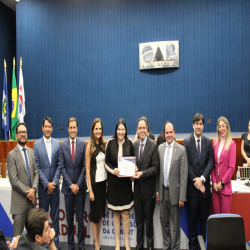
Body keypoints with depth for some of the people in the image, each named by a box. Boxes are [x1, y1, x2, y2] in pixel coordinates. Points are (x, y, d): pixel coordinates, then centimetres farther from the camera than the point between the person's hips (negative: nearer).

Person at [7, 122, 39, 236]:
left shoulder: (32, 152, 10)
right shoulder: (11, 155, -6)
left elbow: (36, 172, 7)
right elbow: (13, 180, -11)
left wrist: (33, 189, -7)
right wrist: (27, 192, -12)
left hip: (32, 198, 5)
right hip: (19, 200, -5)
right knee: (18, 233, 1)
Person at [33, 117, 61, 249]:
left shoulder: (57, 144, 3)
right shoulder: (36, 145, -2)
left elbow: (59, 165, 2)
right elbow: (37, 167, -5)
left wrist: (54, 182, -7)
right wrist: (46, 184, -10)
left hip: (55, 185, 2)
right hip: (43, 186, -1)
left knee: (55, 215, 10)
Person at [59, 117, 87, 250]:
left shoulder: (83, 144, -3)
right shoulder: (62, 145, 0)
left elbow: (84, 166, -3)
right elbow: (62, 167, -1)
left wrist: (78, 184, -8)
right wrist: (70, 185, -8)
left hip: (80, 186, -1)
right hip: (68, 187, 1)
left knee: (80, 216, 7)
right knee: (69, 217, 10)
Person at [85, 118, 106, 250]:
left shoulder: (104, 144, 5)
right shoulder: (89, 146, -8)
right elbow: (87, 169, -8)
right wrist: (90, 190, -10)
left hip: (104, 181, 5)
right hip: (95, 182, -5)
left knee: (101, 212, 14)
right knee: (95, 213, 6)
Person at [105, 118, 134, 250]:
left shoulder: (129, 143, -3)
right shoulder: (110, 143, -5)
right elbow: (106, 162, -1)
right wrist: (113, 170, -18)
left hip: (125, 182, 0)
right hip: (113, 182, 0)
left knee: (125, 214, 6)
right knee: (115, 214, 11)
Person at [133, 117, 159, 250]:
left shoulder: (153, 145, -10)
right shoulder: (134, 144, 5)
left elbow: (155, 167, -11)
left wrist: (142, 173, -22)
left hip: (148, 188, -4)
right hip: (137, 188, 4)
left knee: (148, 219, 9)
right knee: (139, 219, 16)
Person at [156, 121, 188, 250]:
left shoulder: (181, 150, -10)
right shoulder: (160, 148, 3)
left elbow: (184, 175, -10)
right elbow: (158, 170, 8)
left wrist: (182, 197, -11)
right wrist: (157, 190, 7)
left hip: (174, 191, -4)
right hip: (162, 190, 4)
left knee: (175, 222, 9)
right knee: (163, 220, 15)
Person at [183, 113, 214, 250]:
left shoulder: (208, 142, 5)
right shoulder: (187, 142, -3)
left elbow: (211, 162, 0)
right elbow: (187, 164, -6)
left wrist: (202, 178, -12)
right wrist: (196, 181, -11)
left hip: (205, 185, 2)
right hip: (192, 186, -2)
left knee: (204, 217, 9)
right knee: (193, 217, 8)